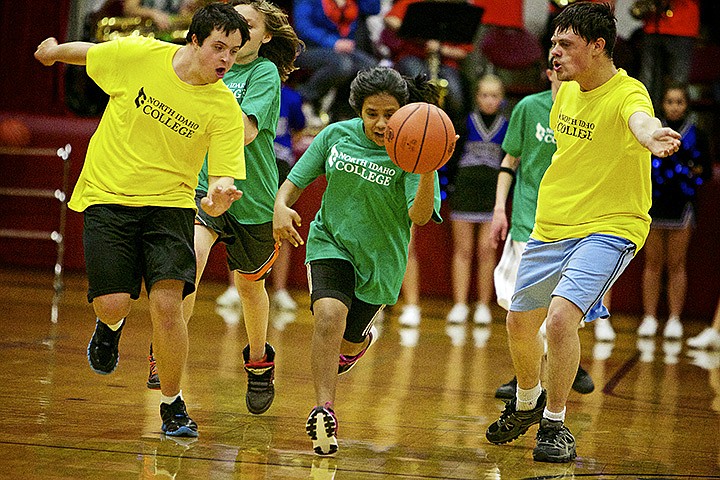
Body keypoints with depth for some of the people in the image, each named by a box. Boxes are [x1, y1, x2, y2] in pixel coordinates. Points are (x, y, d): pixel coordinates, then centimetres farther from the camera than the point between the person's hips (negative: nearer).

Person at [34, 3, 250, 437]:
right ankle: (111, 327, 28)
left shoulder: (225, 108, -9)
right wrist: (54, 50, 30)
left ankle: (173, 404, 4)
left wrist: (218, 198, -34)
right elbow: (87, 52, 12)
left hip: (170, 204, 0)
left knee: (167, 303, -17)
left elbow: (224, 179, -11)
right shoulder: (139, 56, -9)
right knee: (114, 303, -13)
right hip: (107, 196, 0)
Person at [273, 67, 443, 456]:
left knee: (347, 343, 15)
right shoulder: (336, 135, -7)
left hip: (380, 260, 0)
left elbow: (419, 216, -27)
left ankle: (363, 338, 54)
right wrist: (281, 206, -20)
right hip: (330, 243, 0)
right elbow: (295, 181, 2)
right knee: (328, 314, -28)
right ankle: (324, 413, -29)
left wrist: (428, 172, -44)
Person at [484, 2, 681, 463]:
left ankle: (555, 424, -6)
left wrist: (652, 136, -71)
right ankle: (528, 401, 46)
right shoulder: (567, 90, 3)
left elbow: (640, 119, -46)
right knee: (520, 321, 16)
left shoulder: (627, 93, -21)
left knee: (561, 315, -26)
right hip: (551, 226, 8)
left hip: (609, 227, -8)